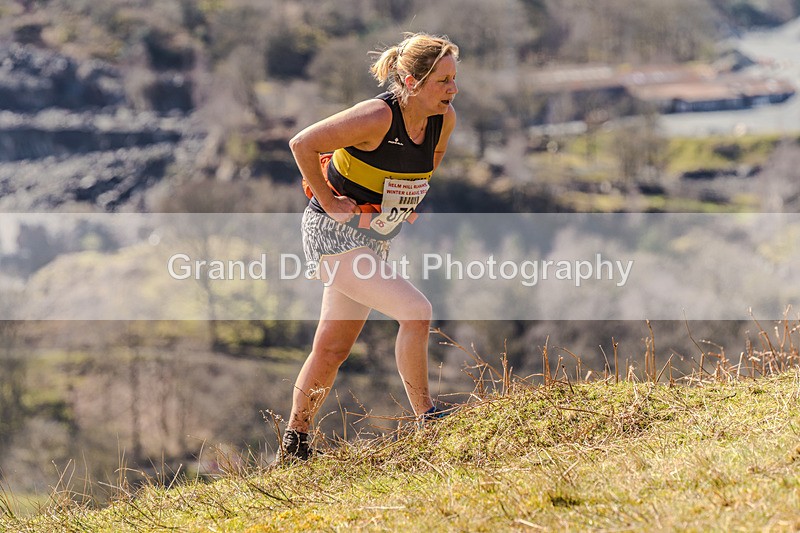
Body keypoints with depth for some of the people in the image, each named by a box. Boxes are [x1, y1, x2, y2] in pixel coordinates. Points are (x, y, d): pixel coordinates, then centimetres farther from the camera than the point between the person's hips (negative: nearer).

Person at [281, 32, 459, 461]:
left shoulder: (443, 119, -3)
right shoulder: (378, 117, -26)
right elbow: (302, 144, -24)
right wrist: (328, 201, -17)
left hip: (374, 239, 8)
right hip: (333, 234, -8)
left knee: (332, 349, 13)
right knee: (416, 311, -19)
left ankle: (295, 437, 27)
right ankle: (426, 421, -8)